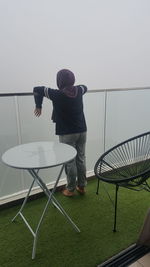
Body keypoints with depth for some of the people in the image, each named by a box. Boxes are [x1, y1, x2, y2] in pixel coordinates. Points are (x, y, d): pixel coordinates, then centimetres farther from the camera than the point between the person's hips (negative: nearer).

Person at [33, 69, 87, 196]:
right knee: (81, 159, 14)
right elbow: (85, 87, 22)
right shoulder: (79, 91, -1)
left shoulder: (57, 94, -14)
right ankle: (82, 186, 29)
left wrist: (38, 106, 3)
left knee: (70, 161, 6)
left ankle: (70, 189, 21)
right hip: (82, 131, 5)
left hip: (67, 134, -5)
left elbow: (37, 89, -9)